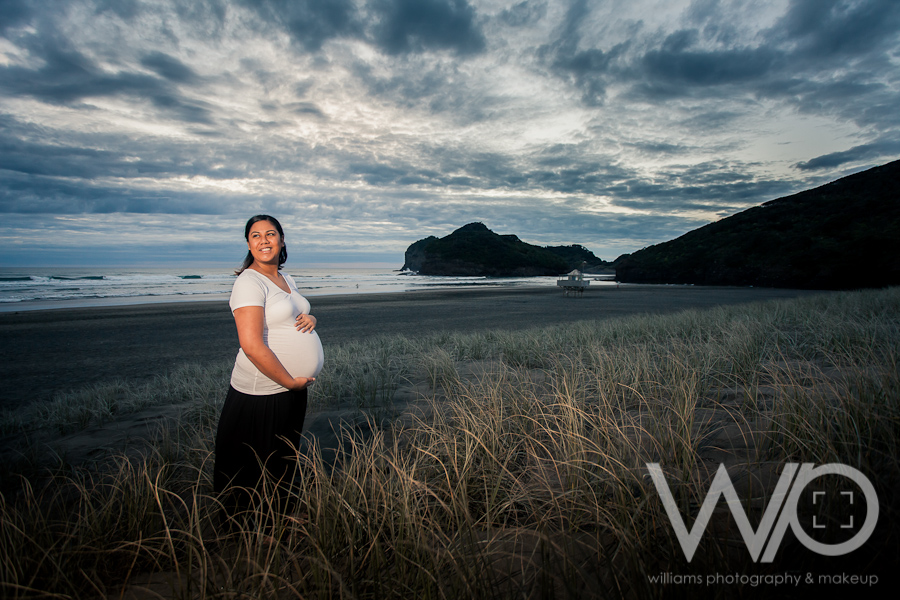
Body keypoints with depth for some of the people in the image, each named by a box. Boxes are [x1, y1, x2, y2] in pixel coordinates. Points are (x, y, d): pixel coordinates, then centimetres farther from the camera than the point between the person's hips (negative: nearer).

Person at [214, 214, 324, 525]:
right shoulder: (249, 282, -16)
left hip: (294, 388, 9)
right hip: (261, 393, -9)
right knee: (252, 473, 7)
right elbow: (252, 346, -25)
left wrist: (309, 319, 1)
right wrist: (291, 381, -19)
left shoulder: (287, 280, 11)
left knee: (285, 466, 23)